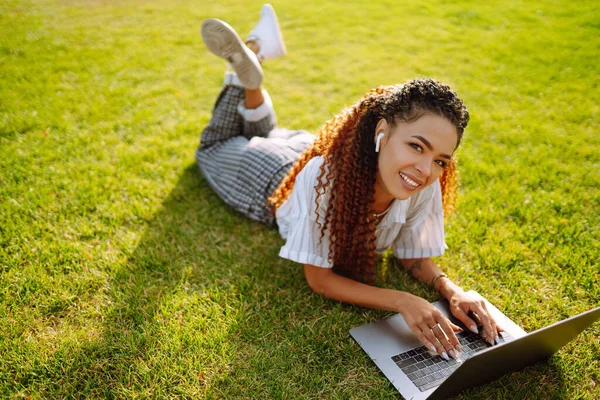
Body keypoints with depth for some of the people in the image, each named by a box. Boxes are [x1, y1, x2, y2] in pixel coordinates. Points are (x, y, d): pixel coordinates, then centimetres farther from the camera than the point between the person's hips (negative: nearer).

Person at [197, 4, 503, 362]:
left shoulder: (426, 189, -36)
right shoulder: (324, 175, -48)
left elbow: (415, 258, -19)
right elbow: (318, 279, -39)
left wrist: (452, 290, -40)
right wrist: (402, 301, -52)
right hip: (278, 176, -3)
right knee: (215, 147, 27)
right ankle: (250, 57, 20)